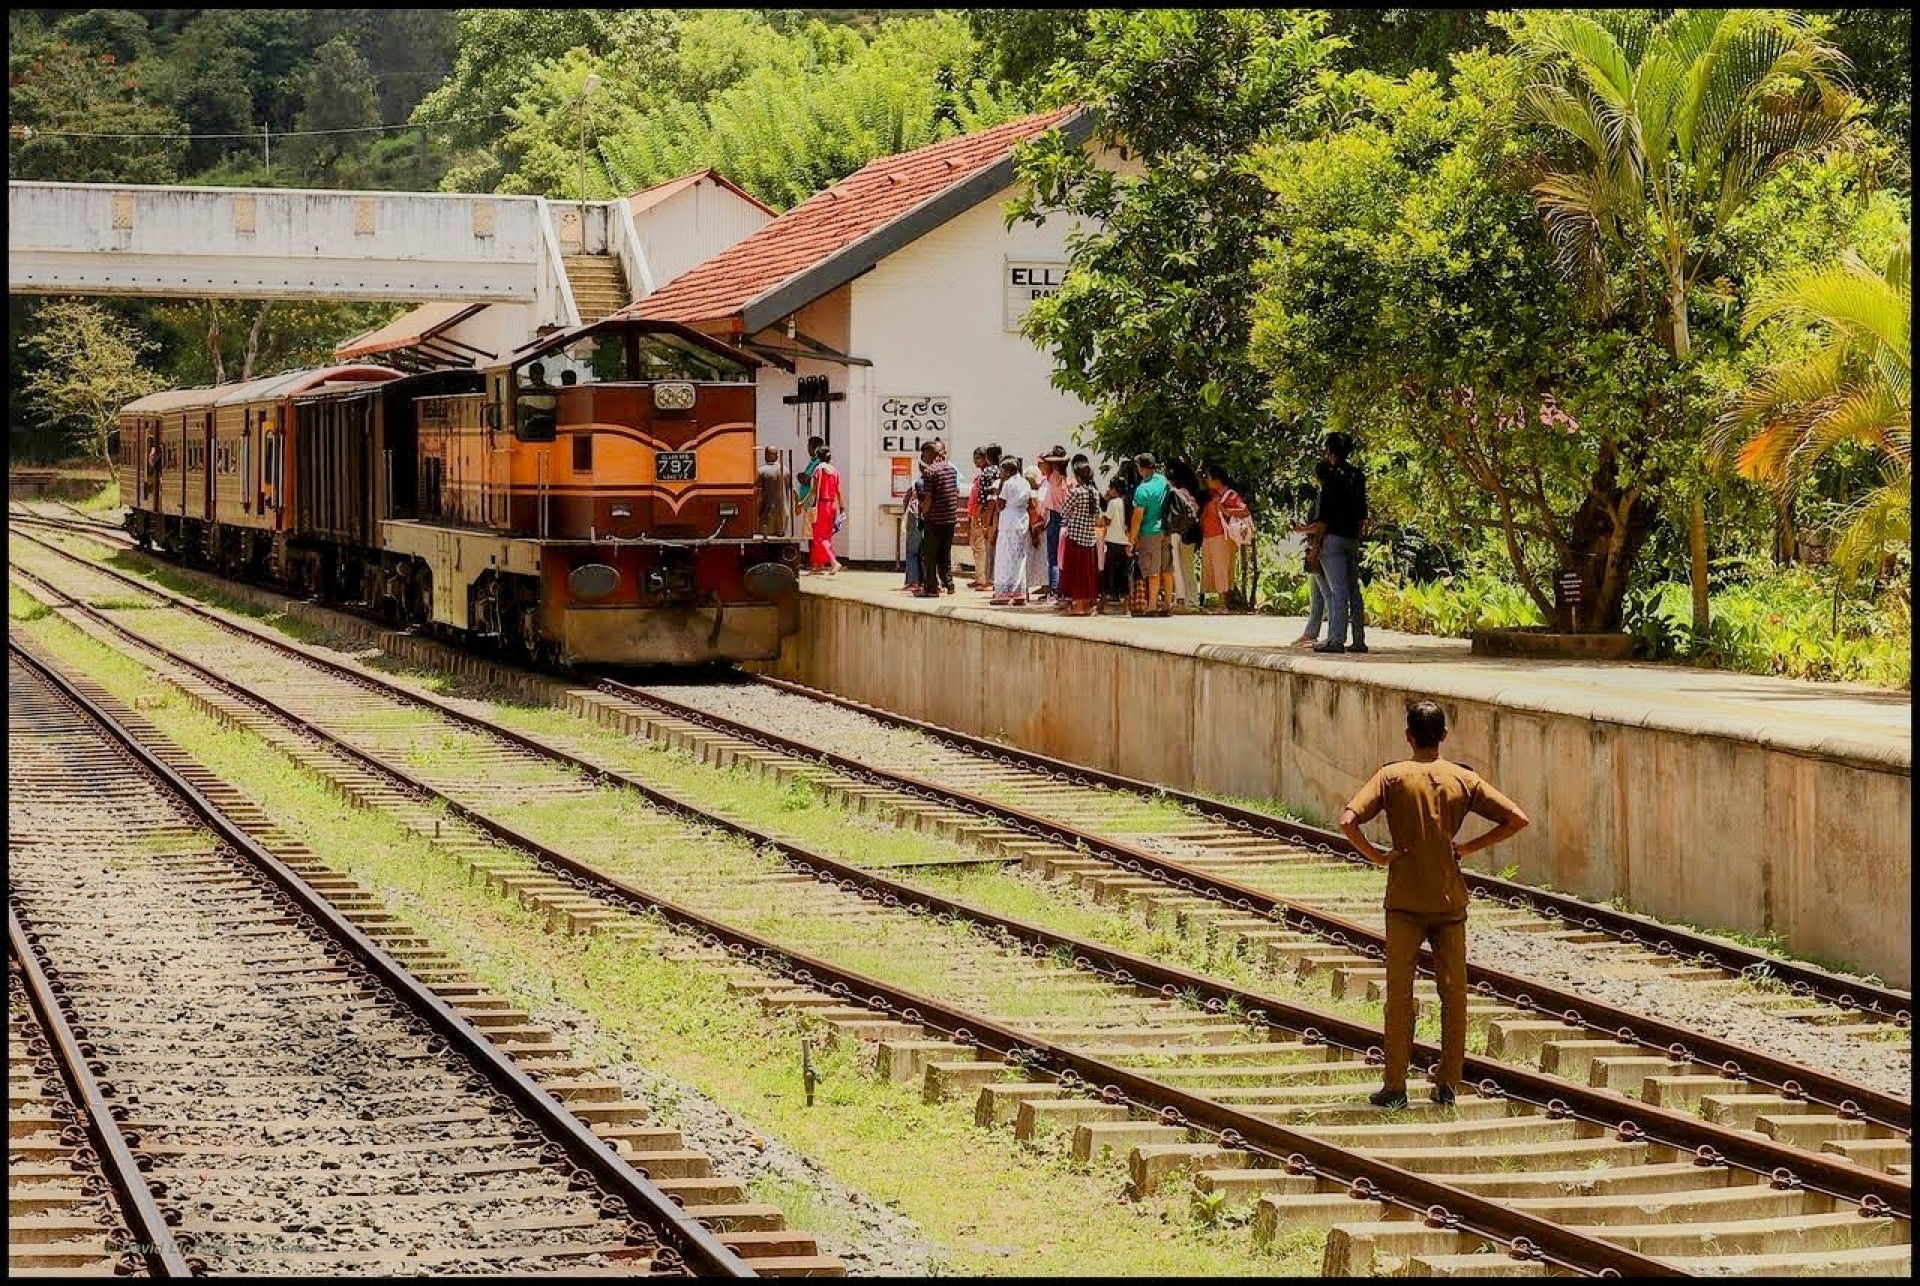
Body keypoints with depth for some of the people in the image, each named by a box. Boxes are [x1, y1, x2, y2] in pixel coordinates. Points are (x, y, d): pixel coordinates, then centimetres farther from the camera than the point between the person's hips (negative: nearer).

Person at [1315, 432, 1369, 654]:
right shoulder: (1358, 475, 11)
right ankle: (1359, 640, 9)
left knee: (1337, 590, -10)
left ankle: (1337, 639, -13)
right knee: (1353, 589, 9)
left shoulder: (1332, 474, -10)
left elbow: (1325, 516, -13)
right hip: (1353, 538, 7)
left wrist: (1315, 545, -10)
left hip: (1334, 537, -7)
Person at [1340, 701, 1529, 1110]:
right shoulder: (1464, 779, 0)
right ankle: (1448, 1085, 10)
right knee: (1453, 994, 9)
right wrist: (1470, 847, 3)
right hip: (1450, 901, 2)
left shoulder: (1392, 776, -7)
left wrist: (1377, 856, -8)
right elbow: (1517, 819, -2)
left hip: (1405, 902, -2)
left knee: (1400, 995, 4)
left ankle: (1395, 1087, 4)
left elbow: (1348, 821, -20)